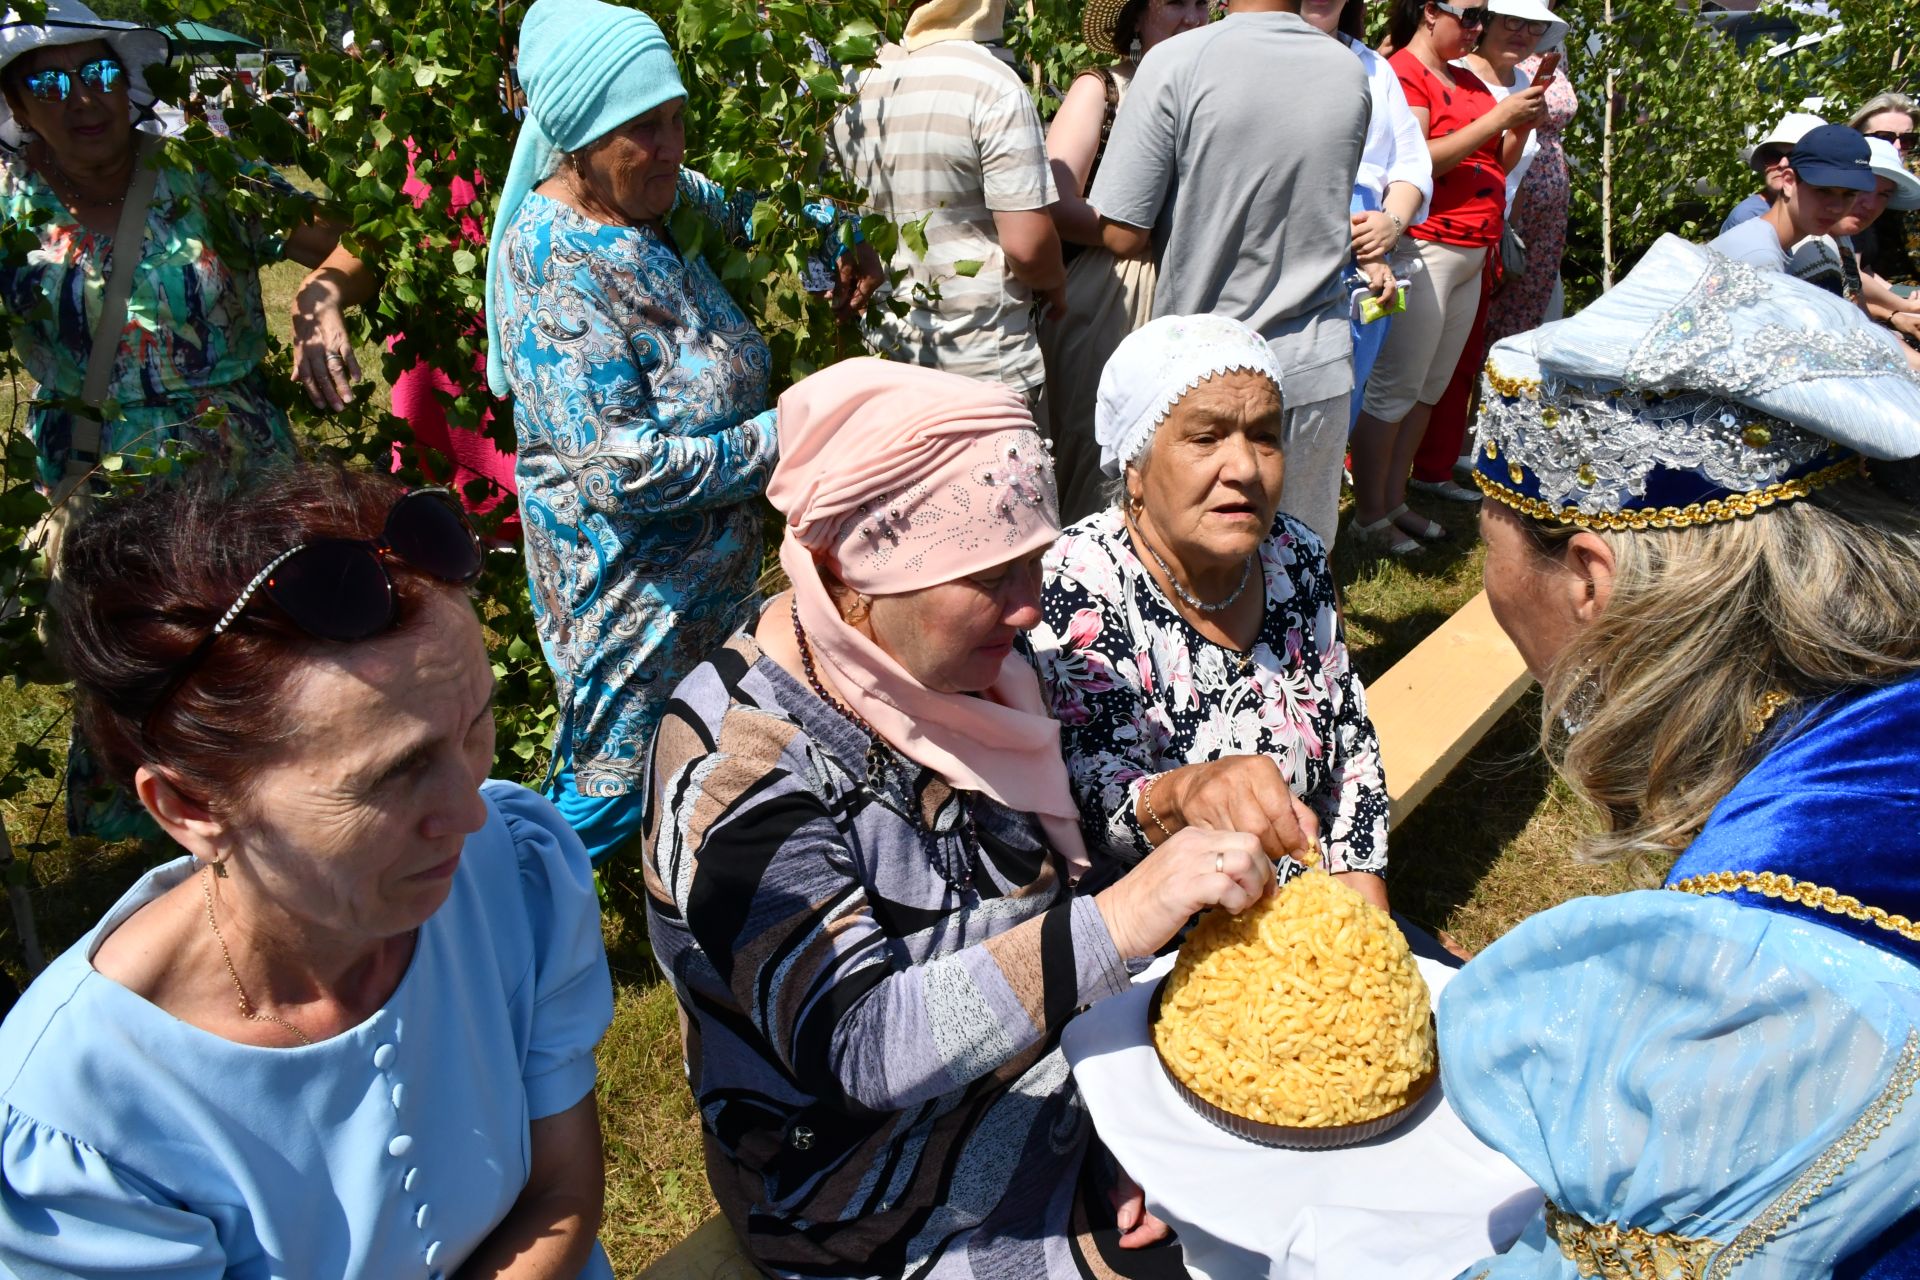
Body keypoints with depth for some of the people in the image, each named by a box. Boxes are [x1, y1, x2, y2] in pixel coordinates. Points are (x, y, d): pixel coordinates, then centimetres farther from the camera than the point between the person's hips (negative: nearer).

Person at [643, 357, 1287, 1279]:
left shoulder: (963, 676, -4)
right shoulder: (734, 762, -23)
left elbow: (1052, 920, 6)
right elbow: (855, 1046, -30)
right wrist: (1119, 922, -37)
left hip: (1071, 1117, 6)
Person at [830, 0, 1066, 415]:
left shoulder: (856, 87, 3)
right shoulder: (992, 85, -16)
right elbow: (1026, 244, -19)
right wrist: (1056, 284, 1)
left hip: (884, 355, 6)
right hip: (986, 363, -6)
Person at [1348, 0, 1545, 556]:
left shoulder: (1469, 81, 17)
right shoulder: (1403, 73, -7)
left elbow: (1499, 165, 21)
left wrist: (1523, 124, 3)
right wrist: (1497, 117, -16)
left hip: (1471, 255, 9)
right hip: (1423, 249, -9)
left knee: (1430, 388, 10)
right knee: (1393, 389, -5)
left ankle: (1395, 501, 19)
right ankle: (1368, 517, 2)